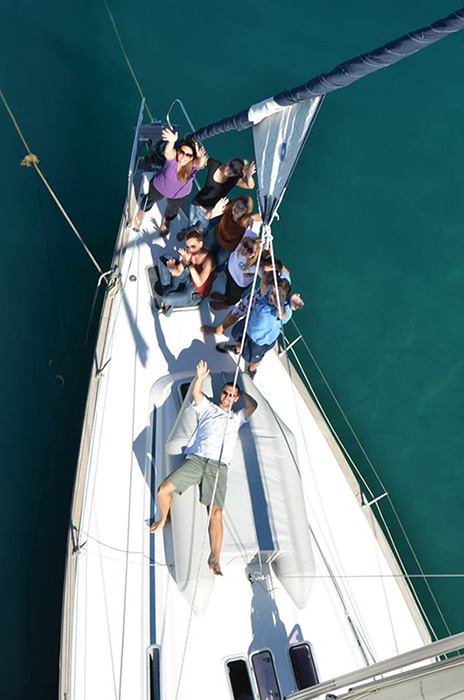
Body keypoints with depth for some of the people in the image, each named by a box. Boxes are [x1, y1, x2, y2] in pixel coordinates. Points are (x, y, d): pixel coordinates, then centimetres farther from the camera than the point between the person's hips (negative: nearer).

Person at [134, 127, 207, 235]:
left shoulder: (194, 164, -36)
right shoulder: (172, 156, -37)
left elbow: (200, 164, -59)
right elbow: (168, 152, -61)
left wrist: (201, 160, -83)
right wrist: (171, 141, -83)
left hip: (180, 194, 1)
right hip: (159, 186, -1)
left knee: (173, 209, 30)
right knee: (150, 200, 28)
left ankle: (166, 221, 67)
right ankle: (141, 212, 64)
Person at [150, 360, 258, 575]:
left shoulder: (237, 417, 26)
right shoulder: (207, 407, 22)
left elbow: (253, 405, 18)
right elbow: (196, 392, 9)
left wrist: (240, 392, 30)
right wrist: (200, 377, -9)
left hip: (219, 466, 0)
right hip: (196, 459, 0)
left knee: (216, 513, -15)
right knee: (163, 489, -14)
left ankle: (214, 559, -6)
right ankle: (164, 518, 17)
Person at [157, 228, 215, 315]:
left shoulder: (208, 260, -30)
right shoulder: (189, 253, -13)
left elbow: (199, 283, -38)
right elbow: (178, 272, -10)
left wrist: (189, 263, -45)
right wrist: (173, 269, -34)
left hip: (195, 294, -7)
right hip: (188, 278, 7)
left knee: (166, 299, -29)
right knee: (163, 259, 6)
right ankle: (167, 291, 5)